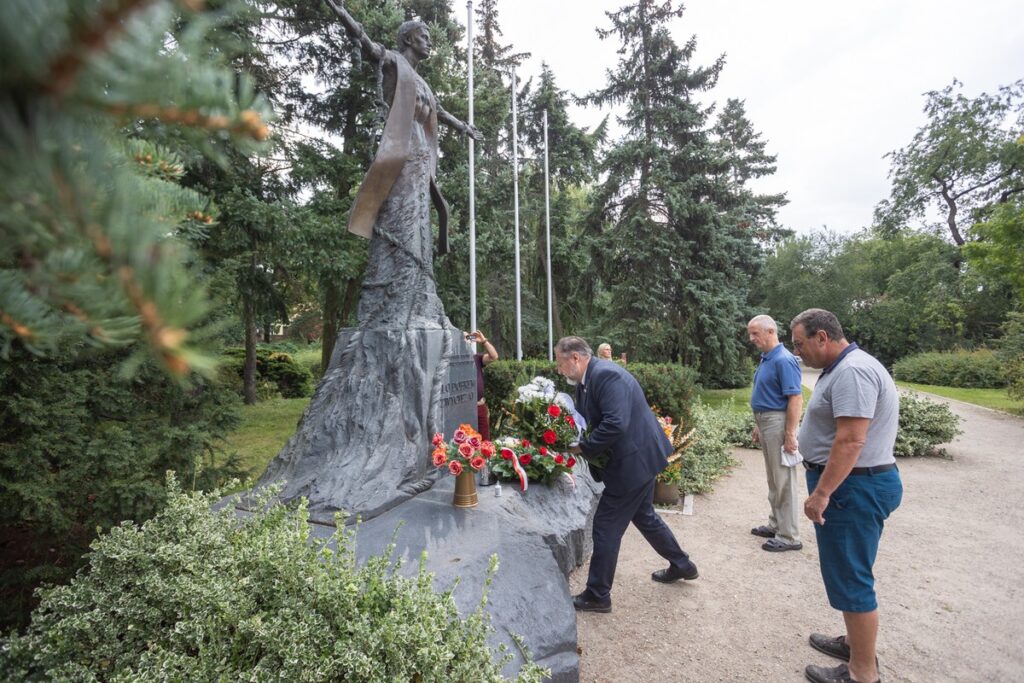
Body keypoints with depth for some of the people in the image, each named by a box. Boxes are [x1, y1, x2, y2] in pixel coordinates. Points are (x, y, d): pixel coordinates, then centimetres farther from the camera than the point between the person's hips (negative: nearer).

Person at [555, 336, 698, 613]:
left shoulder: (607, 375, -25)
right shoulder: (586, 380, 5)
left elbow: (615, 424, -33)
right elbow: (581, 418, 9)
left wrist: (583, 447, -23)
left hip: (634, 460, -10)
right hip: (638, 457, 10)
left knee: (606, 526, 0)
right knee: (644, 516, 26)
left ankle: (597, 595, 15)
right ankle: (681, 565, 45)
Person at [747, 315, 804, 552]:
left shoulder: (784, 360, -18)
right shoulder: (765, 359, 11)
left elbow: (796, 399, -22)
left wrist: (790, 435, -24)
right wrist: (758, 425, 21)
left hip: (778, 423, -10)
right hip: (766, 423, 10)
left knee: (784, 481, -1)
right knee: (773, 479, 18)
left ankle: (789, 536, 9)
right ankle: (776, 524, 31)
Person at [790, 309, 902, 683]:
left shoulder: (852, 371, -21)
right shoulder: (841, 369, 12)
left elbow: (851, 441, -27)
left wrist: (821, 492, -25)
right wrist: (824, 487, 24)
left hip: (851, 487, -11)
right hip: (847, 483, 11)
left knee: (850, 578, 1)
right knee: (846, 572, 21)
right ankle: (856, 643, 37)